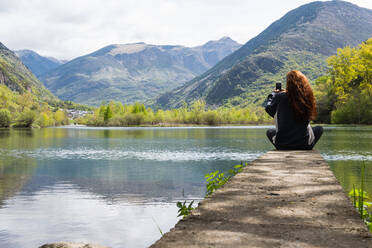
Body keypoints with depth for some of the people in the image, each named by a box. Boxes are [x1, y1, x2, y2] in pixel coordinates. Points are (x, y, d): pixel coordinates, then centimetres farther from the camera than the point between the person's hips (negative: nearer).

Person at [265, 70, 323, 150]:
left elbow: (269, 109, 5)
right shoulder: (307, 98, -6)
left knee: (269, 132, 31)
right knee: (319, 129, 29)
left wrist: (273, 94, 25)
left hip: (282, 145, -1)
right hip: (304, 145, 1)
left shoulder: (280, 97, -12)